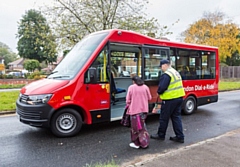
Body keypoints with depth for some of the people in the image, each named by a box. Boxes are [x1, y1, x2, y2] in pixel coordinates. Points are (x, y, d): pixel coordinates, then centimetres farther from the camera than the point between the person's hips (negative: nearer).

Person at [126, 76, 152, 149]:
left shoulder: (131, 87, -8)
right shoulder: (145, 87, 1)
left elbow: (128, 100, -6)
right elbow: (149, 98, 8)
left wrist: (128, 106, 11)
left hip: (134, 110, -4)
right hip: (144, 109, 4)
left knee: (135, 127, 8)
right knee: (142, 126, 17)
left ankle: (136, 143, 16)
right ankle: (144, 142, 20)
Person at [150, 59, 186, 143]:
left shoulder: (166, 74, -17)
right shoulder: (176, 72, 14)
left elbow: (162, 87, -22)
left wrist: (159, 92, -1)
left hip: (170, 99, -9)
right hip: (179, 97, 9)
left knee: (164, 118, 6)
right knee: (176, 117, 14)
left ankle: (161, 135, 21)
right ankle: (180, 137, 17)